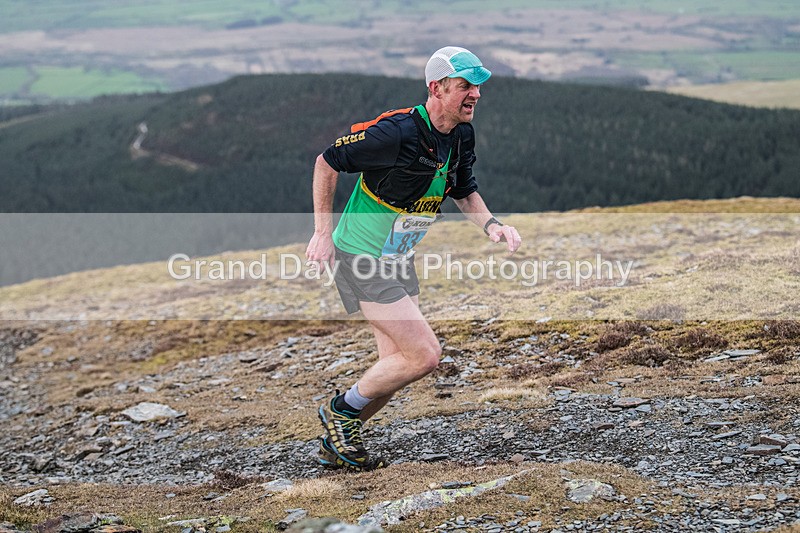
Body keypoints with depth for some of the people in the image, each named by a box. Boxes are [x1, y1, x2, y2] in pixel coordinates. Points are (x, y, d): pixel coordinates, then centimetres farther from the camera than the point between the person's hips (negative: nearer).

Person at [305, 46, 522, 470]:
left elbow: (464, 191, 15)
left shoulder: (462, 135, -2)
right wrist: (323, 232, -15)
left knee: (398, 363, 11)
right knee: (424, 355, -13)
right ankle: (340, 411, 7)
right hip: (361, 259, -9)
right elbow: (326, 163, -16)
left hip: (398, 260, 9)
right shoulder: (398, 132, -26)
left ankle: (337, 443, 27)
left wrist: (491, 224, -5)